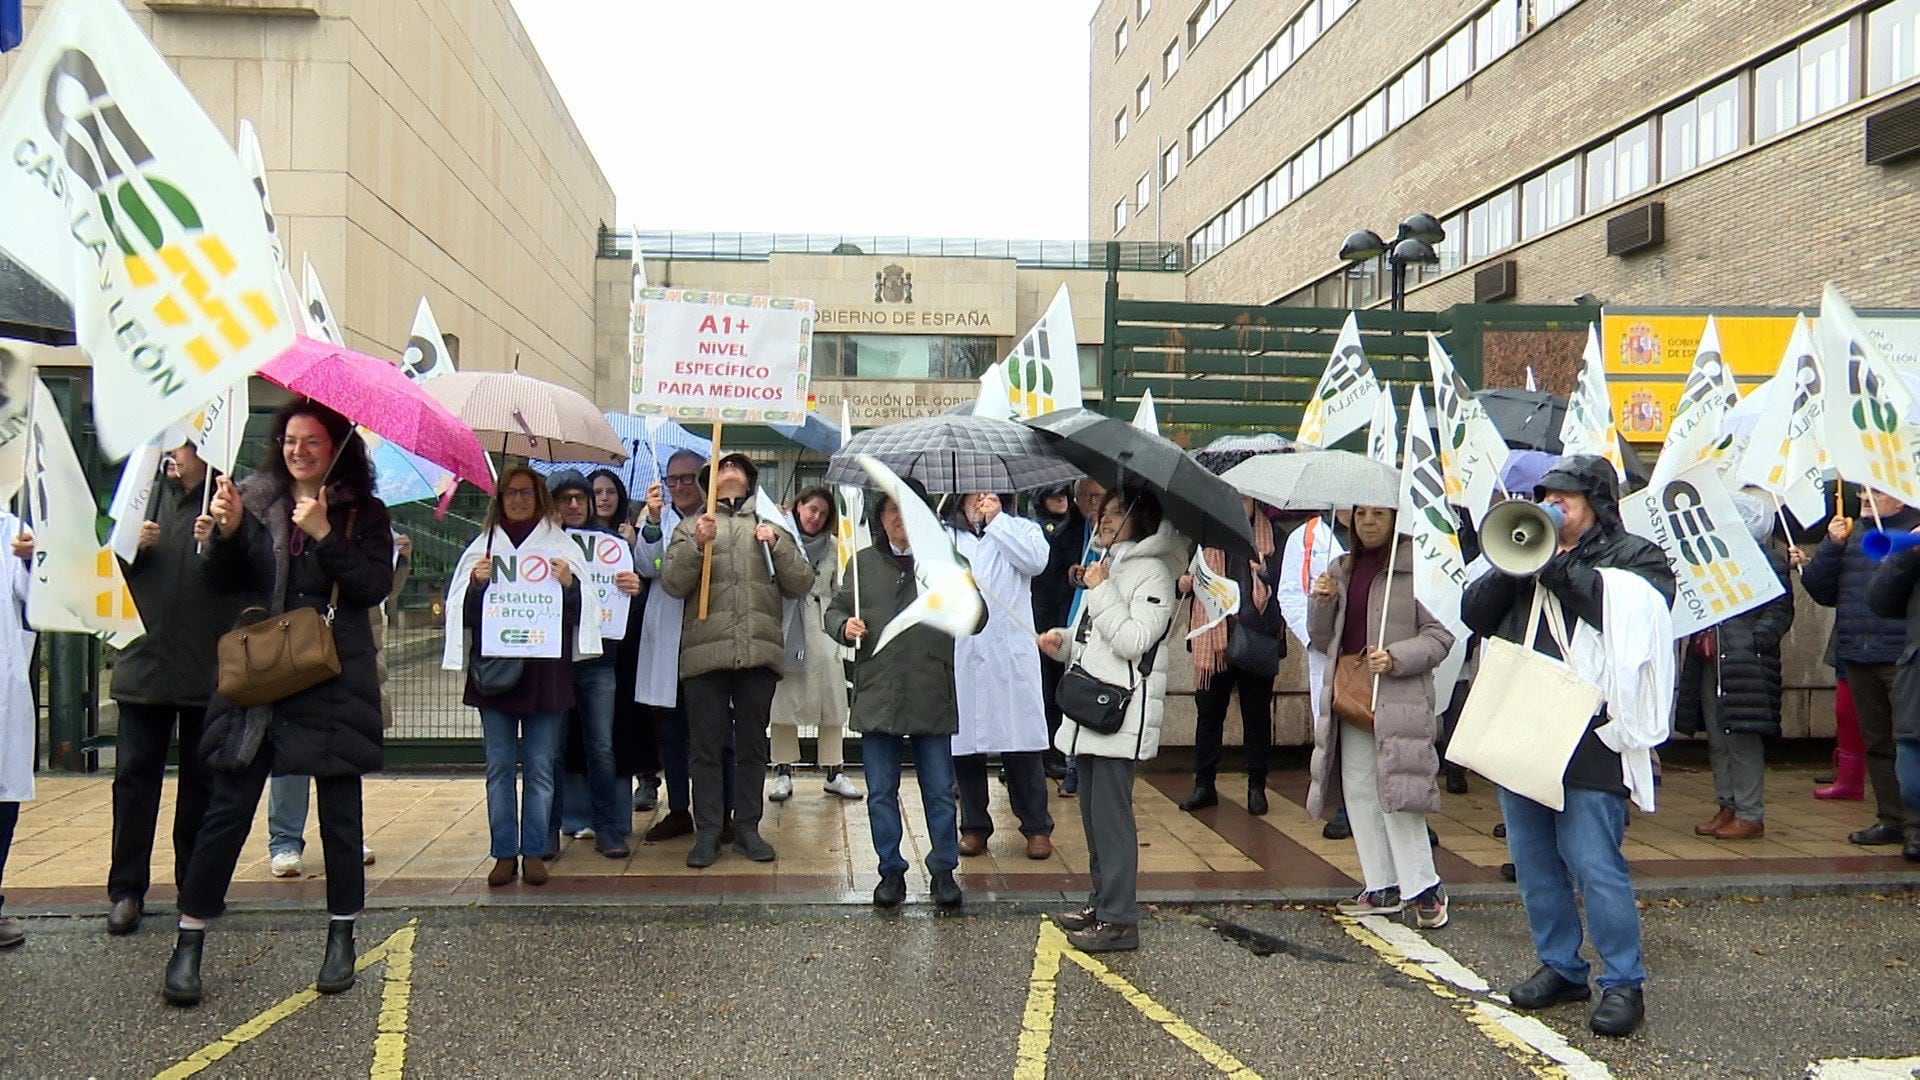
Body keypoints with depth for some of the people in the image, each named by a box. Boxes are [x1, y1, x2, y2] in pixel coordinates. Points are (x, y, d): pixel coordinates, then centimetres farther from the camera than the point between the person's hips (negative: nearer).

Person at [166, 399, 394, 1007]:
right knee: (229, 805, 0)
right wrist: (226, 533, -12)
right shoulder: (254, 500, 8)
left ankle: (342, 937, 19)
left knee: (339, 808, 5)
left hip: (336, 678, -1)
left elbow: (376, 587, -10)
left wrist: (325, 535, -19)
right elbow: (224, 584, 5)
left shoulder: (363, 512, 2)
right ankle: (189, 943, 11)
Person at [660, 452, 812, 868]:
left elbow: (800, 585, 9)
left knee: (753, 746, 7)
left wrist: (777, 546, -5)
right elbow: (673, 583, 1)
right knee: (707, 747, 1)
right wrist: (697, 545, -13)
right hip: (705, 652, -1)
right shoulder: (689, 528, 15)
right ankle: (707, 831, 8)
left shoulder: (769, 527, 17)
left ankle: (747, 828, 15)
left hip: (759, 651, 1)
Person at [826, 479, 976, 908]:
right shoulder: (863, 563, 10)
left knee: (939, 791, 5)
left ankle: (944, 871, 19)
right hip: (877, 696, 2)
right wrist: (844, 626, -7)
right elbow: (835, 609, 14)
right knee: (881, 792, 8)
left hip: (932, 697, -1)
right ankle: (891, 870, 22)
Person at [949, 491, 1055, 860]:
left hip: (1010, 654, -2)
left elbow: (1036, 560, -9)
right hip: (959, 656, 2)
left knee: (1021, 745, -2)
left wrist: (996, 520, -4)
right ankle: (974, 826, 19)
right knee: (964, 745, 5)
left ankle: (1037, 827, 10)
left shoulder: (1020, 529, 12)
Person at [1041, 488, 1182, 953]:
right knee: (1093, 813, 15)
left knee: (1111, 815, -8)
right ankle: (1100, 904, 26)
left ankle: (1119, 920, -3)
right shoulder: (1106, 565, 20)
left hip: (1122, 711, -9)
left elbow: (1134, 641, -19)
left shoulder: (1151, 572, -9)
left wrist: (1101, 592, -16)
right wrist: (1062, 640, 9)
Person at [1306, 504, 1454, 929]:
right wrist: (1323, 603, -1)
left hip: (1399, 697, -7)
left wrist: (1396, 658, -19)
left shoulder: (1415, 567, -4)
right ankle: (1381, 888, 19)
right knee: (1358, 792, 8)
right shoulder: (1341, 570, 15)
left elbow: (1440, 634, -5)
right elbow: (1322, 642, 17)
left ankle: (1424, 887, 8)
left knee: (1395, 791, -8)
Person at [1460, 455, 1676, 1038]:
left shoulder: (1636, 556, 2)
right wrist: (1511, 567, -5)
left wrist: (1555, 567, -14)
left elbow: (1633, 612, -19)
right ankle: (1560, 967, 26)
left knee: (1595, 867, -7)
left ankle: (1624, 983, 6)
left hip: (1588, 742, -7)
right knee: (1533, 862, 13)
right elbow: (1474, 613, 11)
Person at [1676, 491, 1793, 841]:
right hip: (1709, 663, 7)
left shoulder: (1770, 561, -4)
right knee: (1717, 740, 11)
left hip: (1746, 666, -7)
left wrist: (1752, 642, -17)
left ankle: (1750, 815, 2)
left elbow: (1780, 612, -8)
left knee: (1743, 738, -5)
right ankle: (1727, 807, 20)